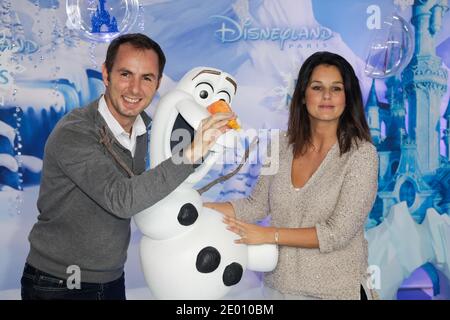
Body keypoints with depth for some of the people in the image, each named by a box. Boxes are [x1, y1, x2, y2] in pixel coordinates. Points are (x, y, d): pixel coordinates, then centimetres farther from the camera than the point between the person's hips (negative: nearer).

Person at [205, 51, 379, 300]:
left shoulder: (361, 153, -14)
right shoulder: (284, 145, -2)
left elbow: (338, 233, -19)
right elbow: (257, 205, 0)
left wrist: (268, 235, -18)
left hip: (335, 290, -4)